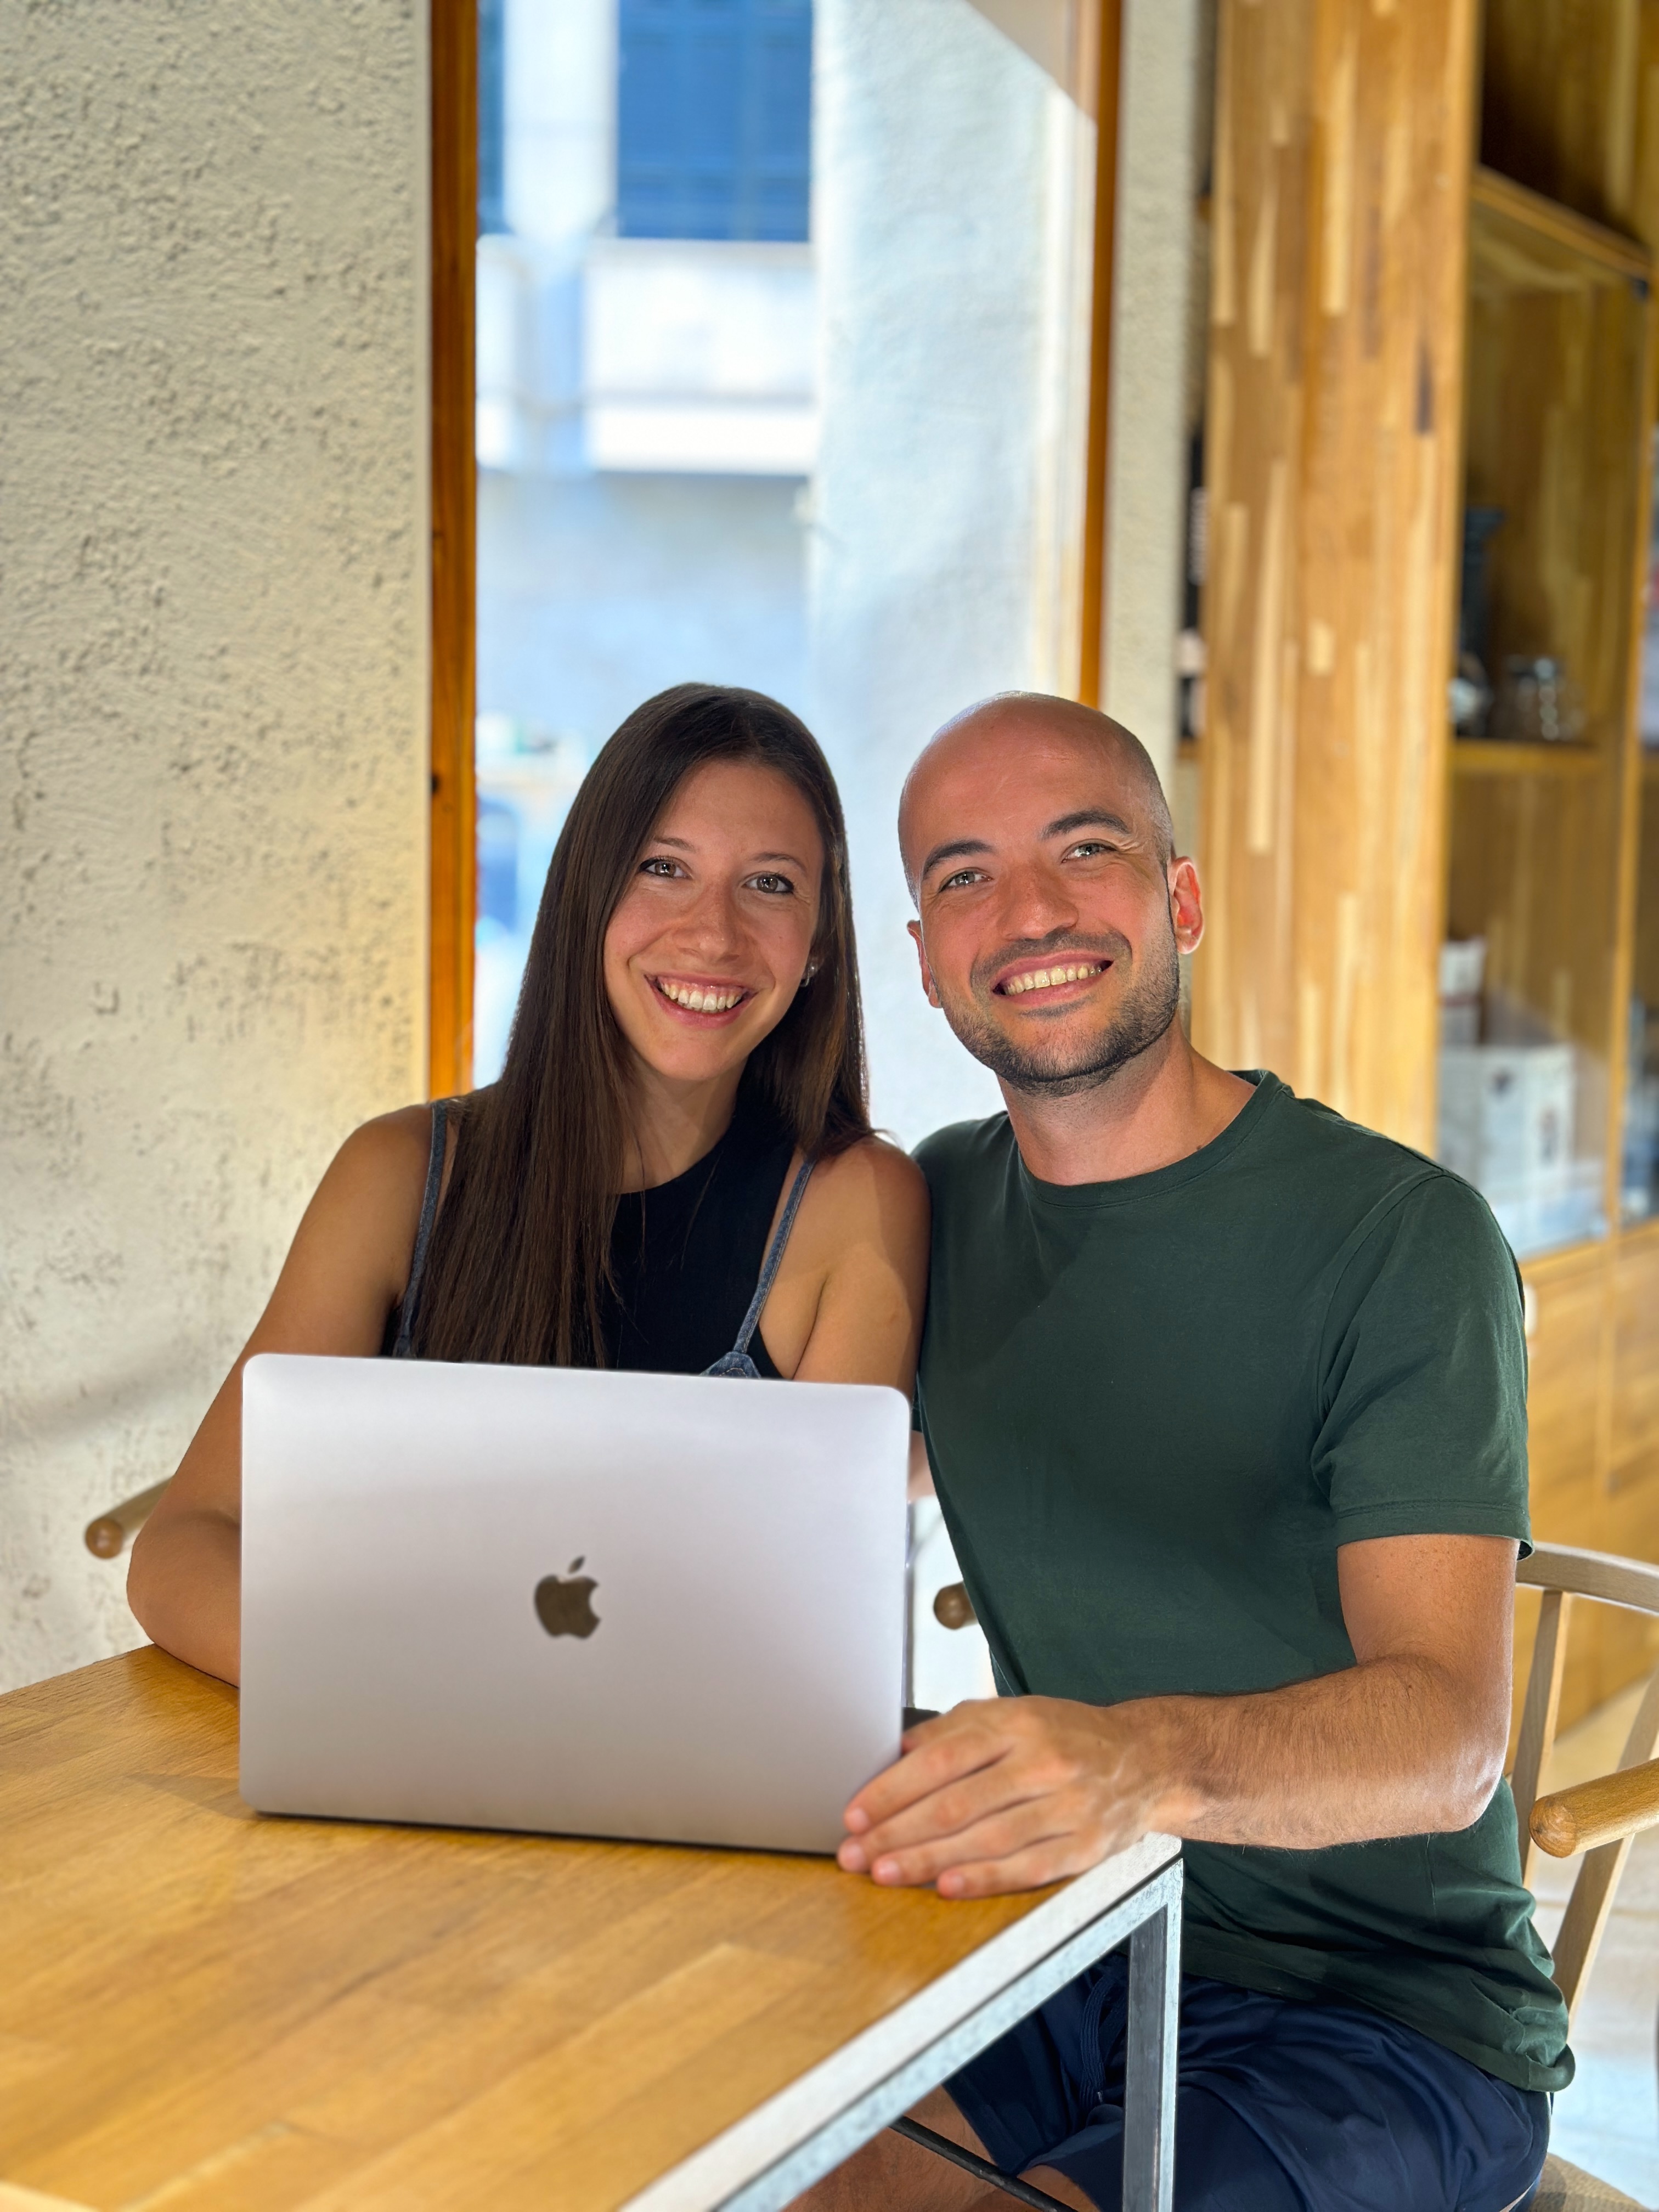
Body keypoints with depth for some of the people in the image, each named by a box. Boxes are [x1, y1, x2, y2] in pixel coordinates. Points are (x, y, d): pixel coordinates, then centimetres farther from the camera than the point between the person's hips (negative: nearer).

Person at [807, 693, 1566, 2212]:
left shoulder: (1401, 1235, -11)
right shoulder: (938, 1207, 6)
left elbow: (1448, 1734, -21)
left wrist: (1148, 1761, -42)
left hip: (1390, 2019, -4)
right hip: (1057, 1965, 4)